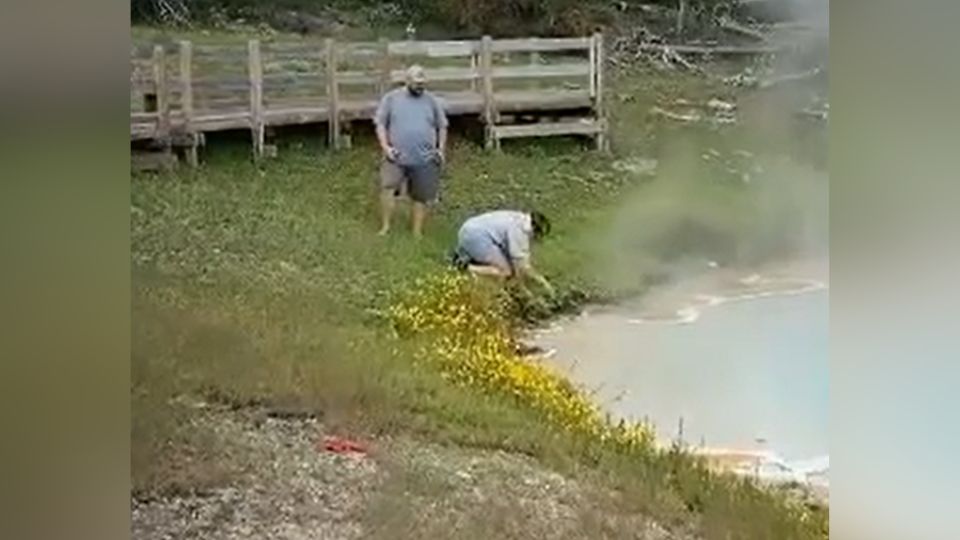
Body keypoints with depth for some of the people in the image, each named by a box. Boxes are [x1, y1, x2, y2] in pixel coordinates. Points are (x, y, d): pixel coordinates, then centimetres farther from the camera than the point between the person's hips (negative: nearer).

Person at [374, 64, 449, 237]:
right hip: (397, 157, -2)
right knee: (387, 187, -19)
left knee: (421, 196, 5)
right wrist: (385, 147, -9)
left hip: (425, 159, 2)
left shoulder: (432, 101, 10)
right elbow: (380, 124, 4)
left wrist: (441, 149, 4)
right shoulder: (391, 98, 4)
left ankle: (417, 232, 16)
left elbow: (442, 127, 16)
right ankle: (385, 226, -11)